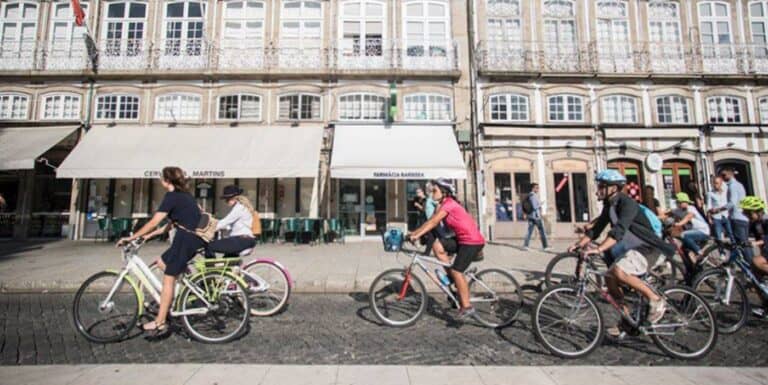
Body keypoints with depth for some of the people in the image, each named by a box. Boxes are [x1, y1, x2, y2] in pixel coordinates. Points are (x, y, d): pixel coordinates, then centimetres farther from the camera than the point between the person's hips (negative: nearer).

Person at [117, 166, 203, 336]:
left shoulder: (172, 196, -10)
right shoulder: (184, 195, 18)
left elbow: (153, 222, -13)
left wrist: (131, 237, -4)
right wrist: (150, 235, 21)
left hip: (186, 239, -9)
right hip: (195, 239, 9)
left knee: (168, 279, 0)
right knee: (162, 262, 22)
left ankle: (160, 323, 7)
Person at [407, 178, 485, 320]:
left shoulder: (448, 204, -17)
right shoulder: (443, 205, 11)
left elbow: (432, 223, -23)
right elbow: (431, 222, 6)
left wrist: (416, 235, -26)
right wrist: (413, 233, 0)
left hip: (472, 241, -9)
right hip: (463, 239, 9)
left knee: (456, 271, -9)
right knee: (437, 245, -4)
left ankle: (467, 307, 3)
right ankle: (451, 276, 7)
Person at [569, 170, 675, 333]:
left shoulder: (627, 203, -22)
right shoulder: (609, 205, 5)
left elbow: (619, 230, -36)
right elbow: (597, 227, 3)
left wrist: (599, 249, -47)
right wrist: (579, 244, -10)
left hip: (644, 248, -9)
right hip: (629, 248, 9)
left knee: (618, 271, -31)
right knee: (610, 277, 3)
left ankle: (656, 300, -10)